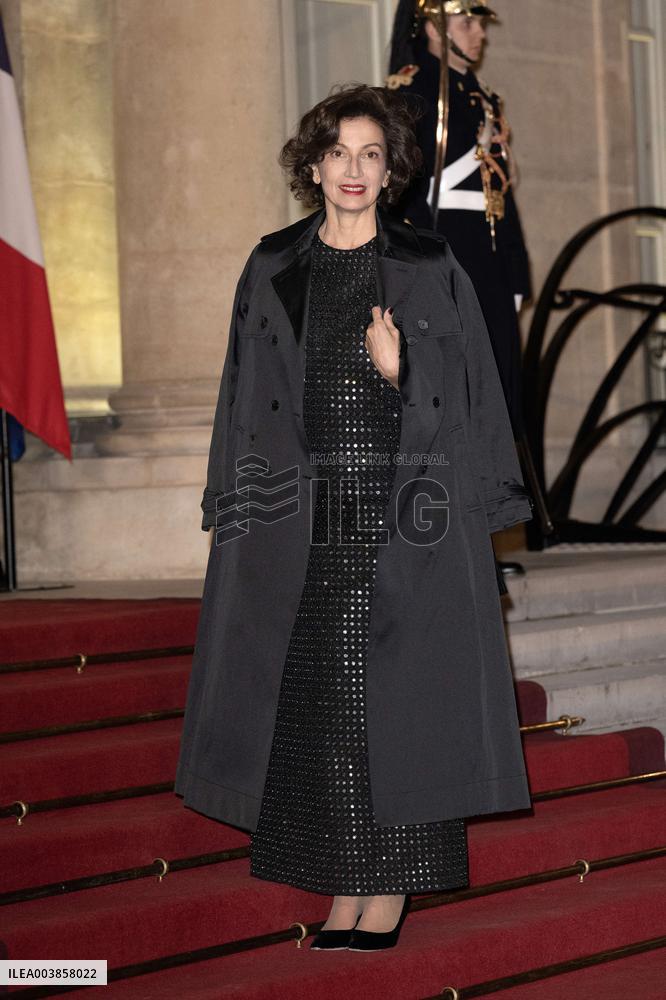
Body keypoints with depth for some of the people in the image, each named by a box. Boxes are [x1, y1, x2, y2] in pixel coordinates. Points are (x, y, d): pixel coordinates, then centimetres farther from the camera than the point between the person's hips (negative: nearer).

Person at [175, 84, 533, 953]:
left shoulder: (430, 270, 4)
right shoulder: (273, 271, 9)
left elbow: (466, 395, 3)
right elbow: (250, 402, 10)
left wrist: (400, 371, -16)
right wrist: (248, 515, 4)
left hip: (403, 510, -2)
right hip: (302, 514, 2)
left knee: (394, 695, -4)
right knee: (314, 700, 2)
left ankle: (391, 895, 3)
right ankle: (346, 895, 10)